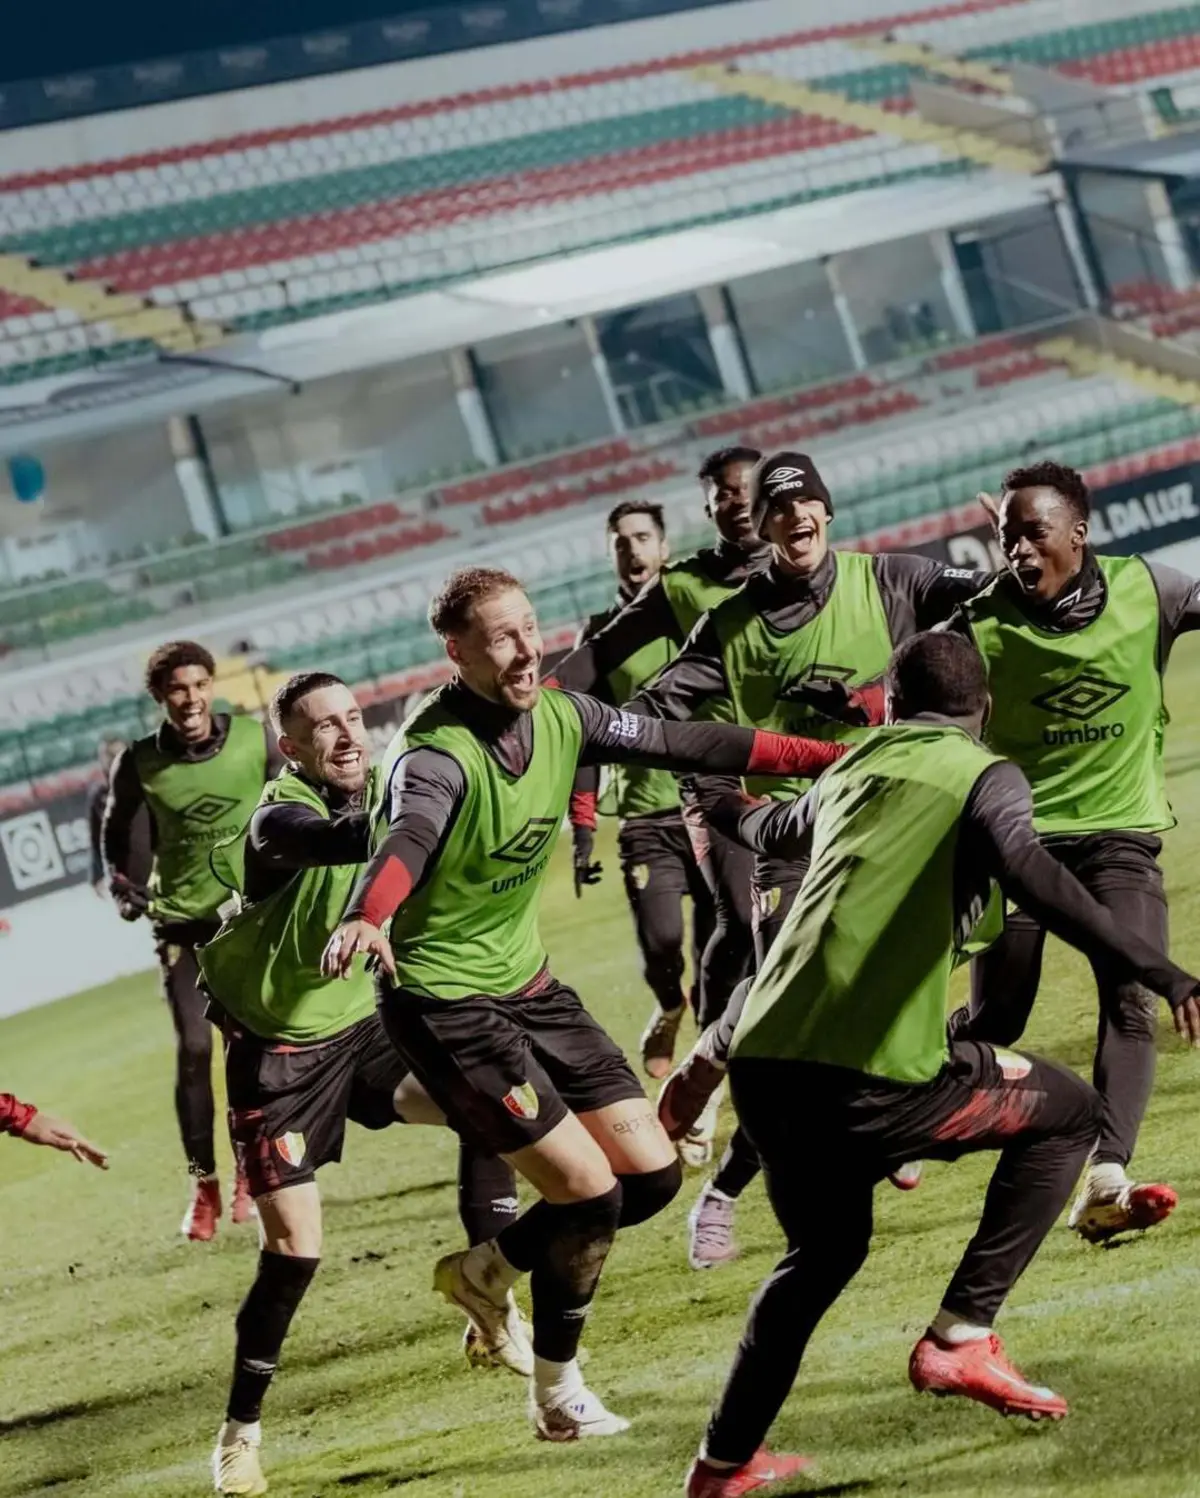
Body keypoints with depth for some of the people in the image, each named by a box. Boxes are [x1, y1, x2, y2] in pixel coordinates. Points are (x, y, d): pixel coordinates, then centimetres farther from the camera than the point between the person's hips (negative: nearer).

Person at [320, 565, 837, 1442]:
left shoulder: (561, 719, -3)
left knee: (652, 1173, 5)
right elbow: (406, 840, -45)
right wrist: (366, 918, -66)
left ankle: (486, 1272, 27)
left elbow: (681, 744, 5)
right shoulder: (434, 759, -25)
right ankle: (558, 1399, 9)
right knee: (587, 1186, -12)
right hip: (444, 1001, -8)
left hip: (528, 984, 8)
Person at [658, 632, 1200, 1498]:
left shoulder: (851, 770, 25)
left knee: (825, 1249, 31)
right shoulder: (984, 775, 8)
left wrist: (734, 812, 74)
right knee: (1068, 1112, 16)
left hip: (762, 1065, 6)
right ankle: (961, 1339, 9)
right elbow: (1025, 870, -15)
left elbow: (775, 830, 49)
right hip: (873, 1072, -6)